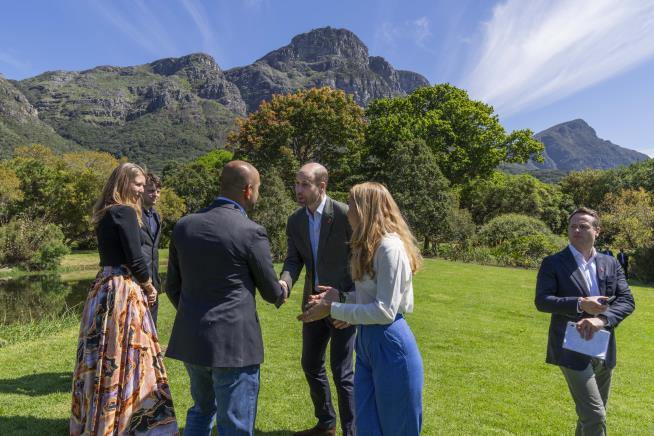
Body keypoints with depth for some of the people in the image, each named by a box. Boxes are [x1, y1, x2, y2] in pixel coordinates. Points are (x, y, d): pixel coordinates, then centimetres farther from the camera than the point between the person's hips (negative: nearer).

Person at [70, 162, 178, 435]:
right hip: (123, 290, -9)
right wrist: (149, 286, -1)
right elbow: (134, 258, -17)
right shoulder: (125, 211, -13)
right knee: (126, 355, 0)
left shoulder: (104, 214, 14)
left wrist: (141, 286, 13)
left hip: (104, 287, 9)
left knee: (105, 356, 17)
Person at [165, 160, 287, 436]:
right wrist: (280, 296, 21)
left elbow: (172, 286, 10)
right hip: (234, 341, -6)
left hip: (189, 339, 7)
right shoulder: (251, 232, -14)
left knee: (202, 410, 27)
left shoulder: (184, 225, 2)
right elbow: (271, 291, -2)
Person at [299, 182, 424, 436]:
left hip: (390, 344, -9)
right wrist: (341, 297, 3)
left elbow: (385, 310, -22)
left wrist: (333, 309, -18)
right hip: (367, 341, 9)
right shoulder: (370, 246, 11)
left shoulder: (390, 248, -20)